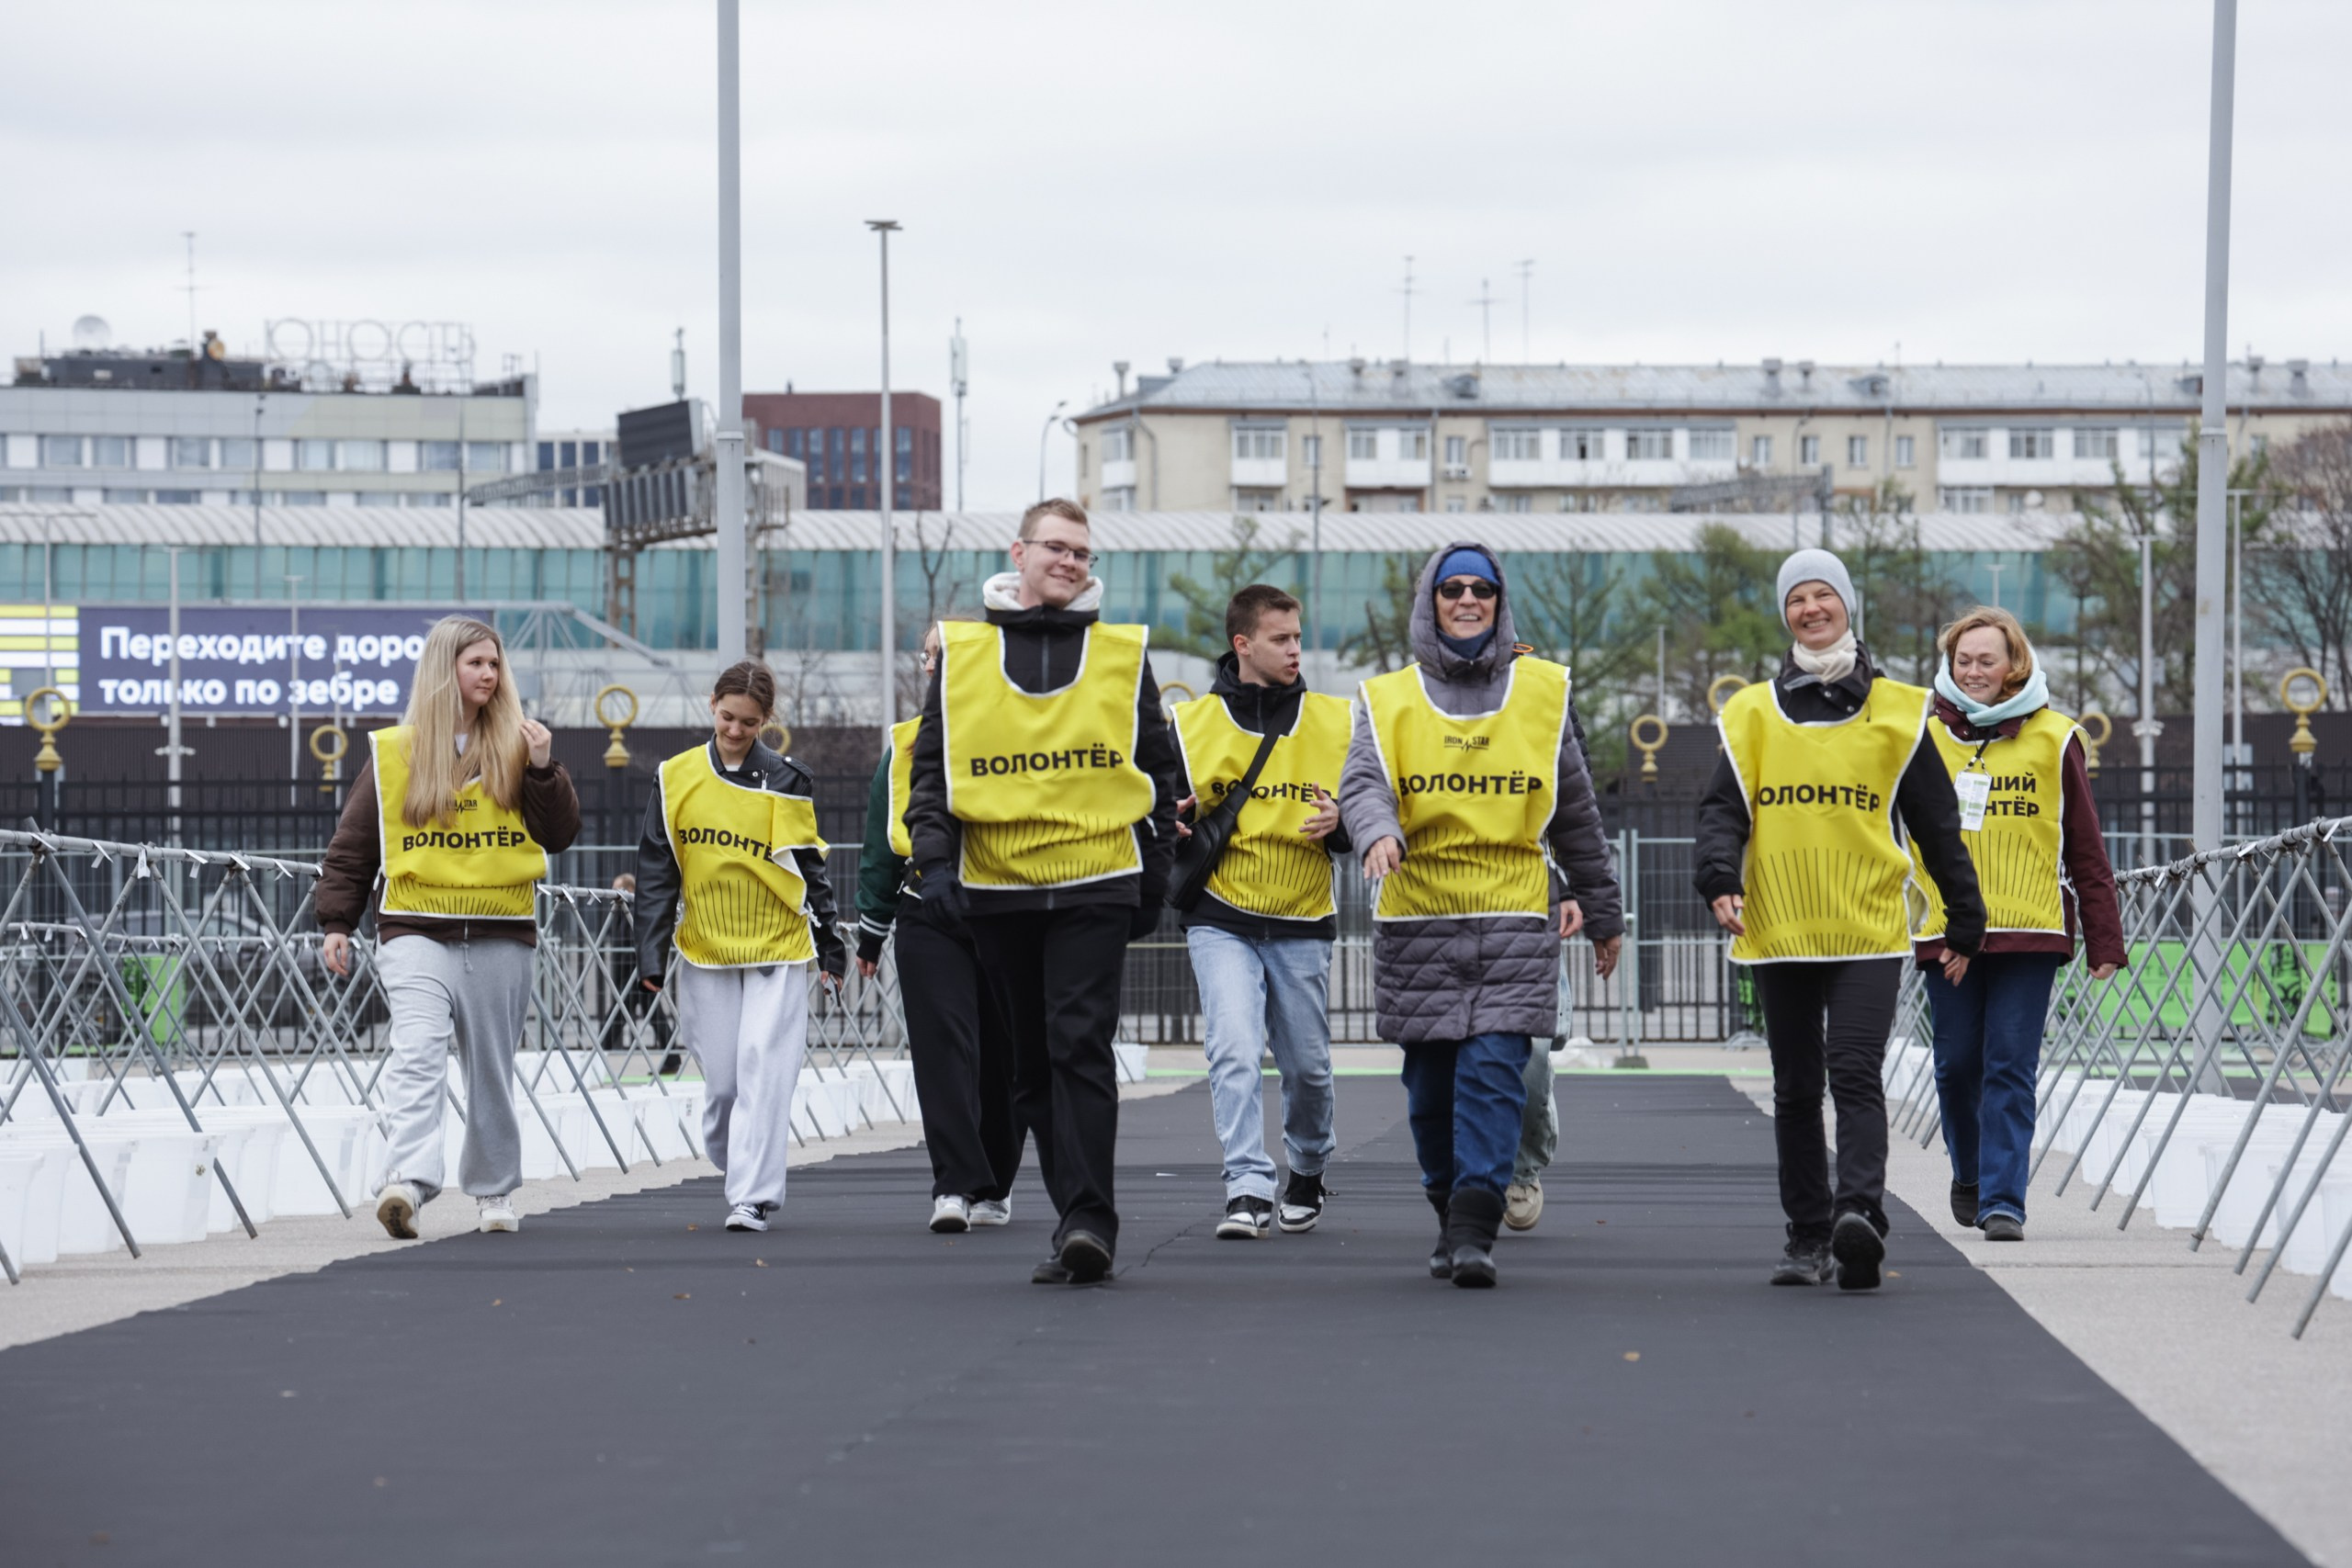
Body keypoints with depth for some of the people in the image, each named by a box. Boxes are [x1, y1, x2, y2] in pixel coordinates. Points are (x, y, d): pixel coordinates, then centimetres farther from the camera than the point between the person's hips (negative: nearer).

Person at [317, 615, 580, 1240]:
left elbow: (560, 835, 5)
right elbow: (352, 845, 9)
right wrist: (336, 921, 4)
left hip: (500, 938, 2)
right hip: (416, 931, -2)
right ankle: (407, 1182, -32)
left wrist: (543, 769, -8)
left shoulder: (517, 748, 9)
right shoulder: (393, 753, 5)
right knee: (417, 1053, -21)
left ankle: (493, 1188, 26)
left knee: (492, 1069, 11)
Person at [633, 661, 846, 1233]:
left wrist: (830, 950, 7)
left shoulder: (785, 782, 1)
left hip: (778, 949, -2)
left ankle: (754, 1198, -11)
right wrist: (651, 955, 2)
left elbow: (809, 870, 6)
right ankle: (737, 1172, 25)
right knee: (721, 1080, 3)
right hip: (704, 951, 2)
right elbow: (656, 872, 6)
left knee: (763, 1071, -11)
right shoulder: (676, 779, 4)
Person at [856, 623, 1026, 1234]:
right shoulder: (908, 744, 11)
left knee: (1001, 1053, 8)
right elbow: (883, 842, 17)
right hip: (928, 918, 1)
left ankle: (994, 1185, 23)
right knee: (944, 1045, -13)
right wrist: (871, 931, 16)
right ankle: (955, 1185, -19)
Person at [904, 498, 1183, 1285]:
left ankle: (1087, 1219, -18)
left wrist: (1156, 878, 8)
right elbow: (932, 765, 10)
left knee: (1080, 1046, -15)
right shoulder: (961, 652, 10)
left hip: (1096, 884, -2)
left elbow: (1157, 769, 13)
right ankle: (1083, 1221, 15)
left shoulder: (1124, 653, 9)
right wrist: (935, 861, -4)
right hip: (996, 889, 2)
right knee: (1032, 1065, 7)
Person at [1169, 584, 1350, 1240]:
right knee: (1234, 1053, -17)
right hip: (1222, 920, -2)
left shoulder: (1336, 722, 4)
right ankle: (1248, 1191, -18)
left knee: (1307, 1066, 10)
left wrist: (1339, 824, -12)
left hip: (1304, 924, 2)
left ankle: (1308, 1170, 35)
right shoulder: (1191, 724, 0)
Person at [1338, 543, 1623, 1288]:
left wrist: (1602, 912, 20)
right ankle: (1450, 1212, 24)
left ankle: (1475, 1231, -16)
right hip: (1417, 925, 1)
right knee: (1432, 1085, 6)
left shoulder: (1541, 691, 10)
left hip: (1516, 922, -1)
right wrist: (1380, 833, -31)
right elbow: (1363, 783, -8)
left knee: (1494, 1072, -13)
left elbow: (1576, 813, 16)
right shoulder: (1390, 699, 8)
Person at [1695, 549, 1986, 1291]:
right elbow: (1724, 807, 3)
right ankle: (1808, 1236, 15)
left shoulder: (1895, 712, 7)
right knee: (1795, 1088, 7)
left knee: (1855, 1073, -17)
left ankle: (1860, 1214, -28)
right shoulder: (1752, 713, 10)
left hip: (1868, 928, -2)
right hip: (1778, 930, 2)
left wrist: (1965, 918, 12)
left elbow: (1936, 824, 11)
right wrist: (1720, 877, -16)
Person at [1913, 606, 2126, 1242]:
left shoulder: (2053, 738, 4)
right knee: (1957, 1064, 7)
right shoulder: (1927, 737, 8)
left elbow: (2085, 846, 6)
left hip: (2029, 929, -2)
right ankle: (1969, 1174, 31)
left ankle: (2002, 1201, -6)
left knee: (2010, 1068, -7)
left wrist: (2104, 939, 2)